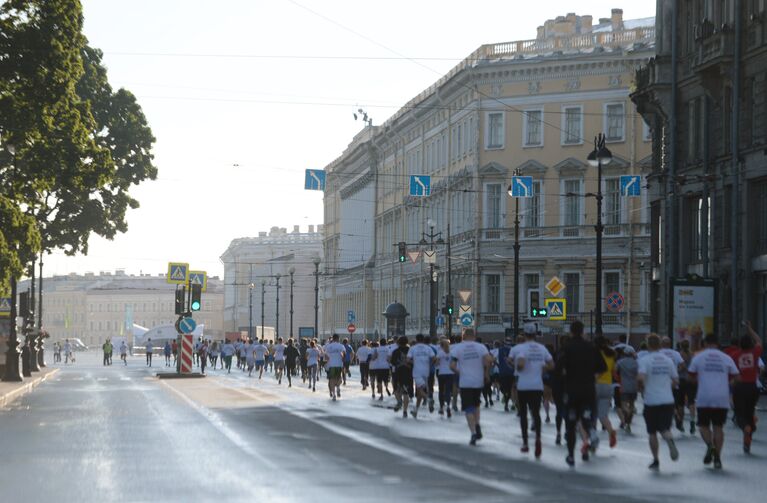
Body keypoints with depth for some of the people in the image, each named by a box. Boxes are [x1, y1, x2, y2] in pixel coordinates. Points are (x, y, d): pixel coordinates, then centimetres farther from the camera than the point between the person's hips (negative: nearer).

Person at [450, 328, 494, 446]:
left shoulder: (457, 348, -2)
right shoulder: (480, 347, 1)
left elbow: (452, 366, -10)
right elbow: (488, 360, -14)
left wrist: (459, 372, 9)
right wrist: (486, 373, 0)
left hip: (465, 382, -2)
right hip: (478, 381, 2)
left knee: (468, 409, 0)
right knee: (476, 404, 24)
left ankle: (473, 433, -12)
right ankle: (477, 425, 4)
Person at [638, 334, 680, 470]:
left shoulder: (644, 360, -6)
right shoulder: (668, 360, 7)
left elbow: (641, 378, -20)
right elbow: (676, 380, 9)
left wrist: (643, 390, -2)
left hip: (651, 401, -2)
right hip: (668, 400, 3)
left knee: (652, 432, 10)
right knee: (665, 428, 6)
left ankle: (655, 460, 11)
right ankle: (670, 441, -29)